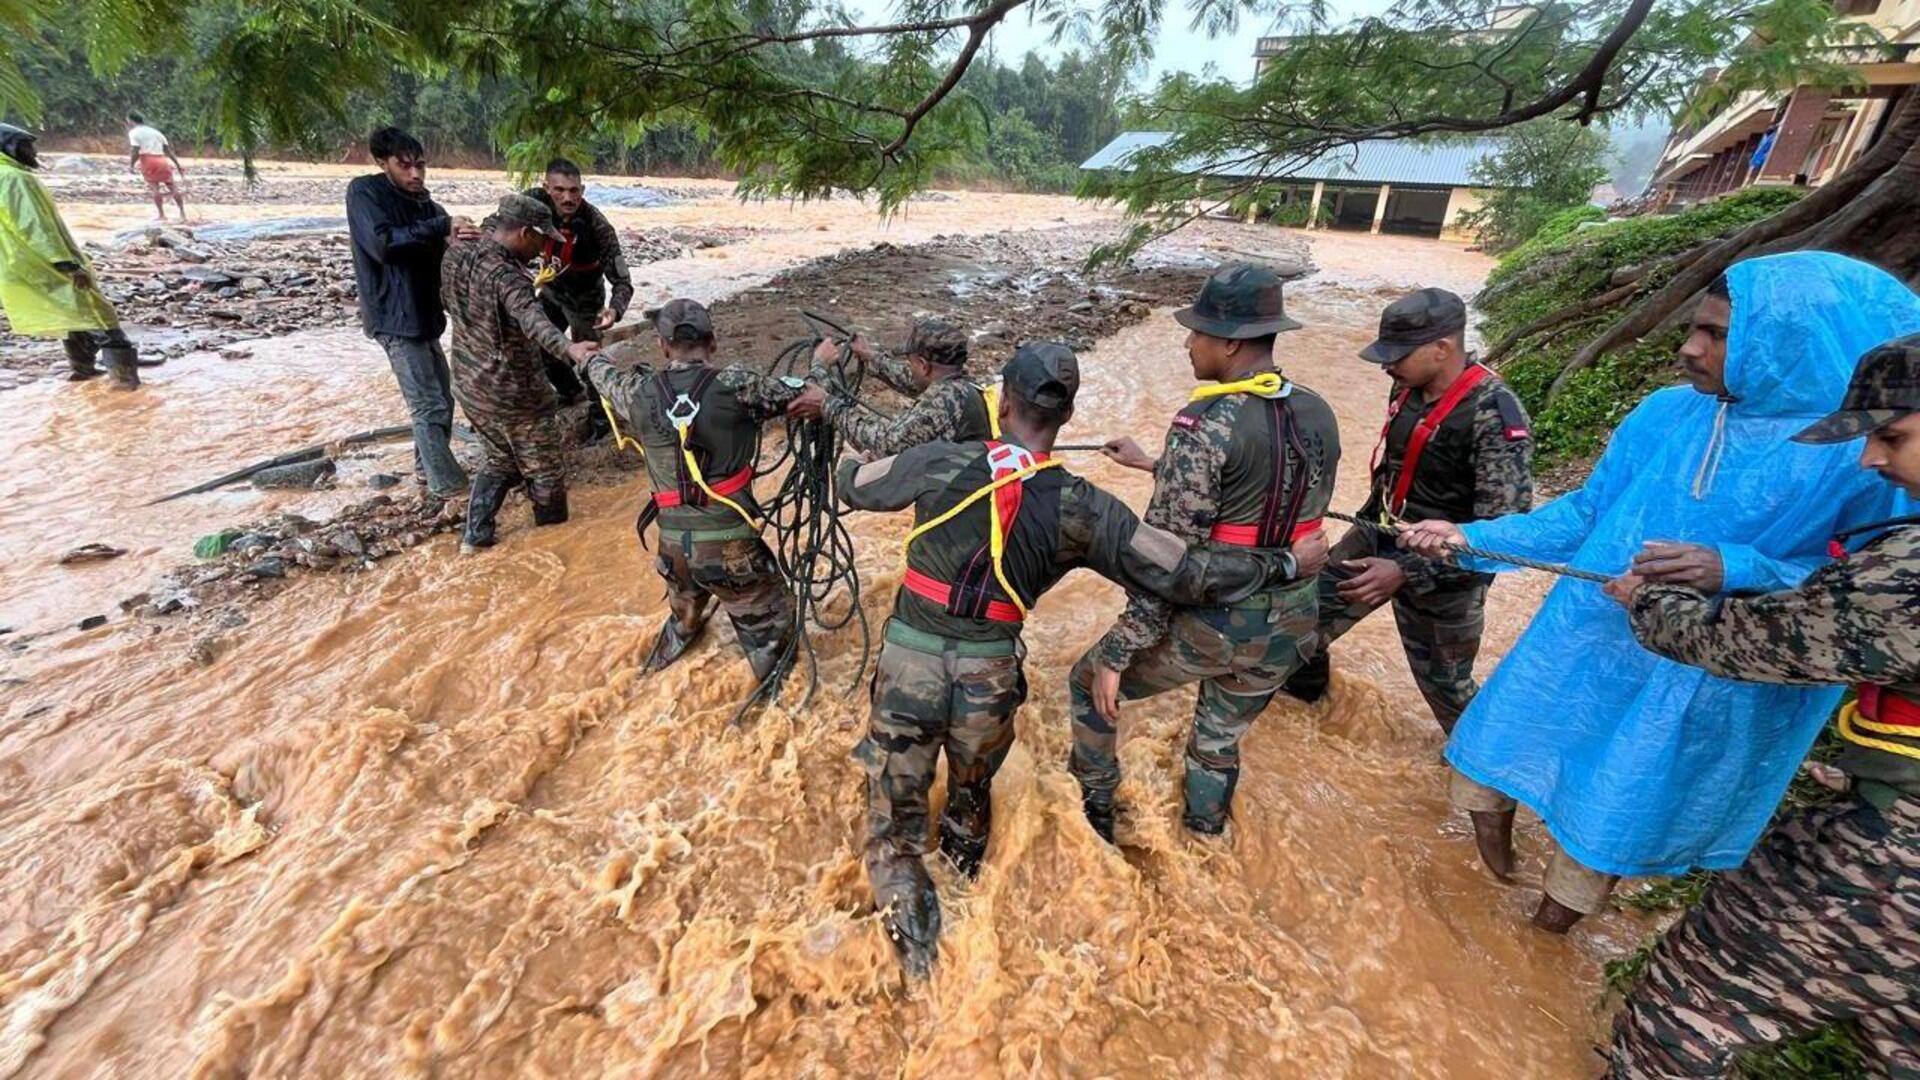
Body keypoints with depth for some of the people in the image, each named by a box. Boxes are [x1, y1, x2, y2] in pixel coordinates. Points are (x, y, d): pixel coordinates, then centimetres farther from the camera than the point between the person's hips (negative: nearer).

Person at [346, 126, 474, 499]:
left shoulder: (422, 202, 13)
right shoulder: (364, 192, -7)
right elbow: (383, 244, -21)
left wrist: (462, 237, -10)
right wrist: (441, 226, -26)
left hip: (425, 314, 8)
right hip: (395, 316, -7)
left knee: (441, 398, 13)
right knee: (429, 405, -9)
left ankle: (426, 467, 29)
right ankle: (447, 484, -3)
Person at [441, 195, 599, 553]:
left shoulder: (456, 253, 0)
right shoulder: (505, 275, -26)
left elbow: (447, 300, 19)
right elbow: (532, 318, -47)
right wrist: (568, 348, -63)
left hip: (469, 386, 8)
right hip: (514, 395, -8)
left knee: (500, 460, 26)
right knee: (545, 469, 12)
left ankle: (474, 536, 25)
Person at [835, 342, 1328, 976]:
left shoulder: (940, 463, -11)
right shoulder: (1081, 508, -11)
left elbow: (853, 486, 6)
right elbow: (1185, 574, -8)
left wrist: (849, 463, 32)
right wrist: (1285, 565, 8)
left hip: (909, 661, -1)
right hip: (990, 675, 2)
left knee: (894, 821, 16)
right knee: (972, 794, 32)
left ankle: (915, 958, 10)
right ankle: (965, 865, 56)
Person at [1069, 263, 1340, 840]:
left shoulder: (1206, 423, -21)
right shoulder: (1319, 415, 1)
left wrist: (1118, 655, -16)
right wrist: (1152, 465, 22)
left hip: (1208, 623, -6)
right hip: (1290, 625, 7)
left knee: (1091, 683, 19)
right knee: (1220, 743, 28)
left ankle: (1097, 815, 35)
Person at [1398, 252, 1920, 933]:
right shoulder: (1664, 413, -3)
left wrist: (1735, 571, -27)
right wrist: (1470, 538, -4)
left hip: (1695, 692, -3)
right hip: (1576, 652, 3)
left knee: (1607, 824, 14)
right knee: (1493, 767, 13)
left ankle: (1541, 946, 40)